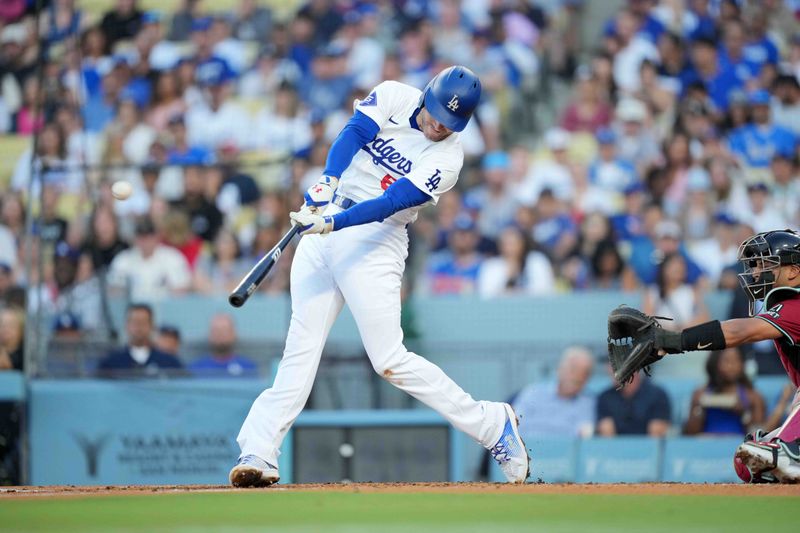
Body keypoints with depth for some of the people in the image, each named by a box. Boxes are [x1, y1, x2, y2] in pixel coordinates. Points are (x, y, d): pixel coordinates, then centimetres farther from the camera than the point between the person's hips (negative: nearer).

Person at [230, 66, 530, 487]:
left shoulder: (447, 158, -9)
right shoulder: (394, 97, 3)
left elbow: (391, 203, -19)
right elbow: (353, 133, -11)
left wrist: (331, 224, -31)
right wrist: (329, 182, -29)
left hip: (375, 243, -4)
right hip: (324, 228, 4)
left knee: (390, 361, -10)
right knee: (301, 349, -3)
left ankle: (492, 424, 1)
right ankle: (259, 453, -6)